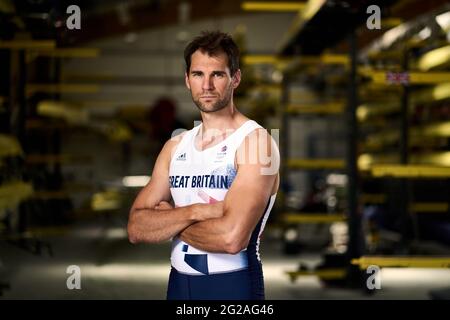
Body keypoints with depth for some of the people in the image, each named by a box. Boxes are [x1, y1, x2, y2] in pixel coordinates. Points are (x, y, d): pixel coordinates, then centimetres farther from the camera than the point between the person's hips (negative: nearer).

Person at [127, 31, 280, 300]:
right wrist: (194, 212, -19)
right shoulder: (175, 146, 6)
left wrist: (168, 220, -8)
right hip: (179, 284, 6)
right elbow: (136, 229, -2)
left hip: (232, 286, -5)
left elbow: (231, 237, -24)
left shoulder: (256, 141, -13)